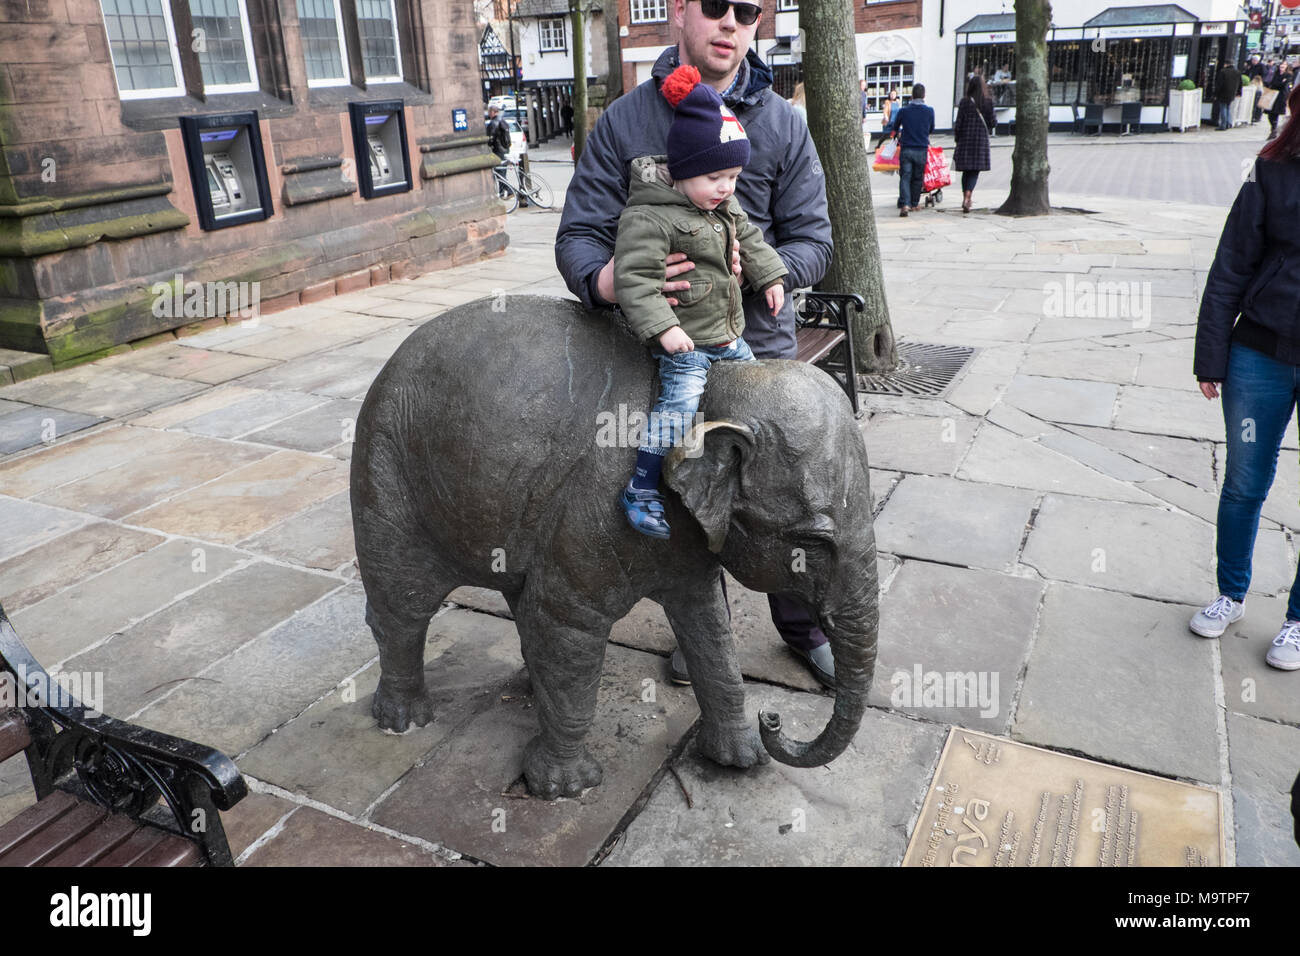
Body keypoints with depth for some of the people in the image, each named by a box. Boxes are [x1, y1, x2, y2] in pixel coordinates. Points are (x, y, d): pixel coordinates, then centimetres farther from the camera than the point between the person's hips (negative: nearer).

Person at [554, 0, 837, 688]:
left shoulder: (782, 125, 2)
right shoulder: (623, 121, -1)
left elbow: (814, 242, 0)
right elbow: (578, 235, -6)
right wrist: (603, 278, -30)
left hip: (759, 346, 1)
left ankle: (802, 626, 35)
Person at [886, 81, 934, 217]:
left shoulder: (903, 111, -3)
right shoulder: (930, 111, -2)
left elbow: (894, 128, 13)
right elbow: (931, 130, 13)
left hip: (906, 149, 0)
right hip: (922, 149, 0)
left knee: (905, 177, -1)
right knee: (918, 178, 14)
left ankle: (904, 204, -19)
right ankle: (914, 204, 22)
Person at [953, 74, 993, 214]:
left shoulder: (964, 101, -3)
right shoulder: (988, 102, -2)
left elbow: (958, 123, -3)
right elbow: (992, 122, 0)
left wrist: (957, 138, 10)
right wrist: (994, 118, 23)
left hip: (966, 139, 1)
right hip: (981, 139, -1)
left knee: (966, 170, 12)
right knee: (975, 171, 1)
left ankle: (965, 198, 15)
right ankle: (967, 197, -19)